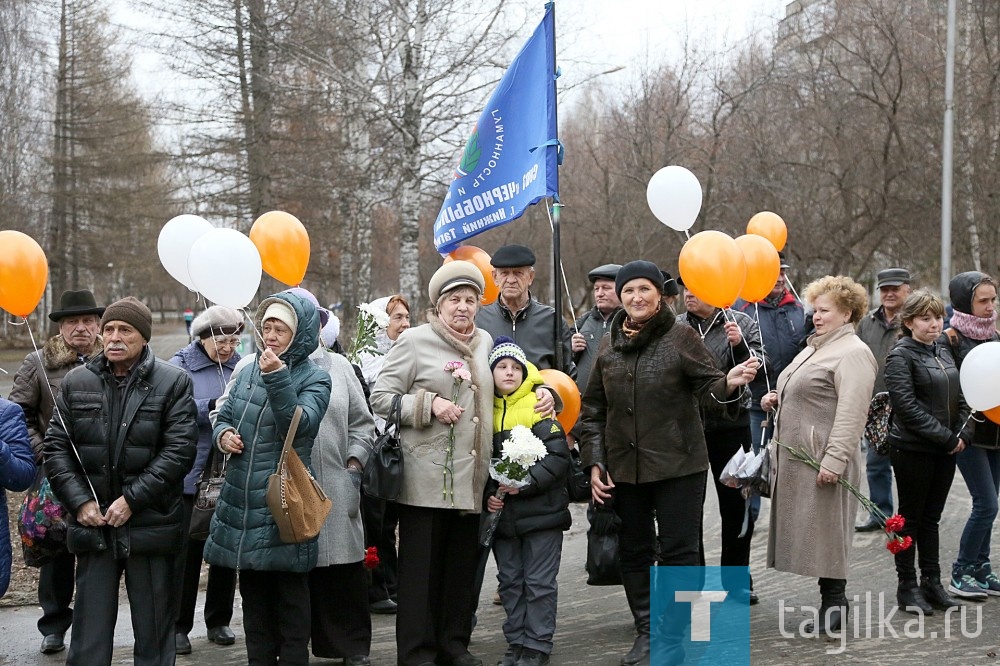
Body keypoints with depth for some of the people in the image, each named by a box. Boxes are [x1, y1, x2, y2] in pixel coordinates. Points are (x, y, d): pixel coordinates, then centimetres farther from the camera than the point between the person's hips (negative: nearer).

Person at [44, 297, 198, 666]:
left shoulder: (173, 382, -2)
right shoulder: (77, 382, 8)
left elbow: (180, 450, -8)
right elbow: (56, 447, 7)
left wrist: (132, 499, -13)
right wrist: (80, 501, -6)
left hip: (151, 523, -2)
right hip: (93, 523, 2)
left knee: (154, 634, 7)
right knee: (90, 635, 5)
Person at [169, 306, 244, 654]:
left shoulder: (241, 365, 6)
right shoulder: (182, 364, -3)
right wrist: (213, 406, -24)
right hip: (191, 474, -3)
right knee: (188, 549, 1)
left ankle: (219, 620, 24)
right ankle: (179, 625, 12)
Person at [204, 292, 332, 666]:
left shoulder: (314, 379, -3)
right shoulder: (246, 370, 10)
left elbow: (296, 427, -19)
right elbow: (223, 415, 19)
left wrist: (278, 380, -29)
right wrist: (222, 434, -3)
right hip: (243, 499, 5)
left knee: (290, 596, 2)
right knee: (253, 594, 14)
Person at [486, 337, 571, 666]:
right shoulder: (487, 411, 7)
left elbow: (558, 457, -13)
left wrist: (527, 482, -21)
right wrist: (489, 494, -2)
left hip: (540, 509, -5)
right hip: (502, 513, 5)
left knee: (539, 582, 0)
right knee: (510, 581, 11)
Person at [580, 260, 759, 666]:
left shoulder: (681, 337, -4)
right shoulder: (609, 346, 7)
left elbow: (707, 389, -6)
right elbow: (593, 409, 12)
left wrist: (730, 383, -29)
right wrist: (594, 462, 5)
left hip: (678, 466, -4)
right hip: (624, 469, 4)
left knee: (679, 551, -1)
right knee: (634, 552, 11)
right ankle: (646, 631, 24)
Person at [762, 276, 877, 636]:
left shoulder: (853, 354, -12)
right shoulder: (814, 348, 19)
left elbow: (851, 413, -20)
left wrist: (834, 460, -26)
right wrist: (777, 399, 10)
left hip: (824, 460, -10)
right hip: (796, 455, 10)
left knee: (826, 529, -4)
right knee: (807, 527, 11)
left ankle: (834, 604, 6)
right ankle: (832, 599, 20)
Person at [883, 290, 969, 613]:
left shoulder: (944, 350, 10)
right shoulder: (901, 356, -11)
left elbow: (960, 395, 13)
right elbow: (907, 406, -18)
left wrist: (962, 433, -3)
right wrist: (946, 438, -18)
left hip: (946, 449, 6)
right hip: (913, 449, -6)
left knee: (932, 516, 13)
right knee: (911, 517, 4)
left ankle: (931, 581, 21)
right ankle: (907, 586, 13)